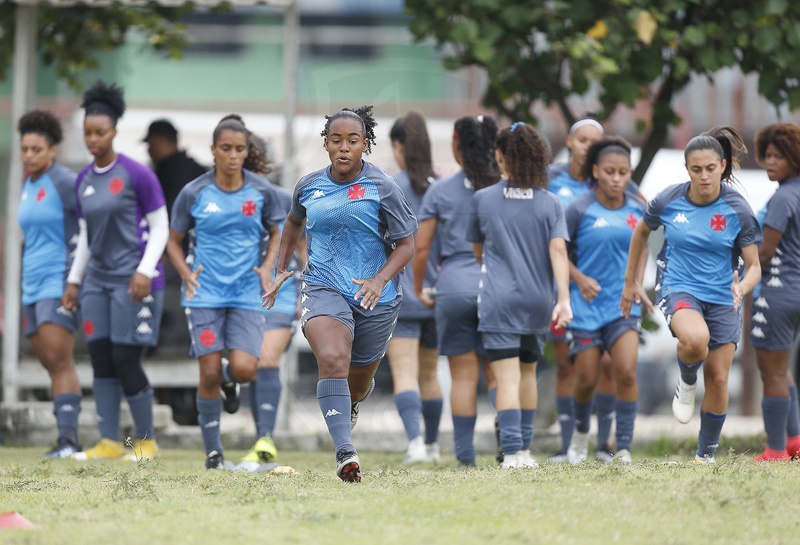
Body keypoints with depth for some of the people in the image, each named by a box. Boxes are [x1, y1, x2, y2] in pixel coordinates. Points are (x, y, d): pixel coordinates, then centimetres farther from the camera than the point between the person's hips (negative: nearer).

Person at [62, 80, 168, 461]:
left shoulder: (136, 175, -8)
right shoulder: (84, 180, 11)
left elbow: (160, 228, -6)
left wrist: (144, 271, -15)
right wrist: (74, 280, 18)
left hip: (133, 280, -6)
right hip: (98, 279, 6)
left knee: (125, 360, -8)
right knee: (100, 358, 1)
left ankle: (146, 441, 4)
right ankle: (109, 442, 4)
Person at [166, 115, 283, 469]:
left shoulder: (262, 192, 0)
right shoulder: (193, 194, -3)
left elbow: (276, 233, 16)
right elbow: (174, 241, 7)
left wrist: (267, 267, -2)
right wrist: (186, 274, -10)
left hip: (247, 294, 1)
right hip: (206, 294, -1)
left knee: (244, 369, -14)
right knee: (209, 374, -5)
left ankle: (230, 379, 25)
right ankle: (213, 451, 9)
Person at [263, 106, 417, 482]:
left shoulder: (381, 188, -6)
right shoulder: (309, 186, 4)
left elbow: (406, 244, -2)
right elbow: (293, 221, 27)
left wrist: (380, 280, -19)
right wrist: (281, 269, 21)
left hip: (374, 297, 0)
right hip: (323, 289, 0)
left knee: (358, 382, 14)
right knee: (333, 360, -28)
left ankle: (350, 406, 55)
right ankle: (345, 452, -37)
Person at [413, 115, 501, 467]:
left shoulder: (440, 191, 1)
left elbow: (420, 247, 0)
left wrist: (418, 290, 12)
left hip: (454, 286, -1)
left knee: (464, 375, 5)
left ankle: (465, 454, 4)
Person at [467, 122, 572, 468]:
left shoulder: (482, 199, 1)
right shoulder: (549, 203, 2)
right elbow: (558, 250, -8)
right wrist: (564, 300, -11)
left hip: (498, 299, -2)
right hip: (537, 300, 3)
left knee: (507, 378, -7)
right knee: (528, 374, 18)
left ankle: (513, 452, -17)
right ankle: (524, 449, 23)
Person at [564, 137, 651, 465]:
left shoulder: (636, 209, 2)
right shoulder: (580, 210, -9)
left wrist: (638, 283, 7)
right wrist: (579, 278, -15)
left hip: (623, 303, 2)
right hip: (587, 303, -2)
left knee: (626, 371, -15)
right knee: (587, 379, 4)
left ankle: (624, 449, -8)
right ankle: (581, 432, 35)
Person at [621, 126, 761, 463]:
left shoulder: (737, 210, -10)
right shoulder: (668, 201, -7)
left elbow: (754, 266, -7)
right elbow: (641, 232, 13)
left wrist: (743, 287, -30)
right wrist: (630, 282, 17)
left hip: (722, 297, 1)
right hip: (679, 288, -1)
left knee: (718, 379, 0)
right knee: (695, 339, -35)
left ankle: (706, 455, 18)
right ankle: (686, 381, 0)